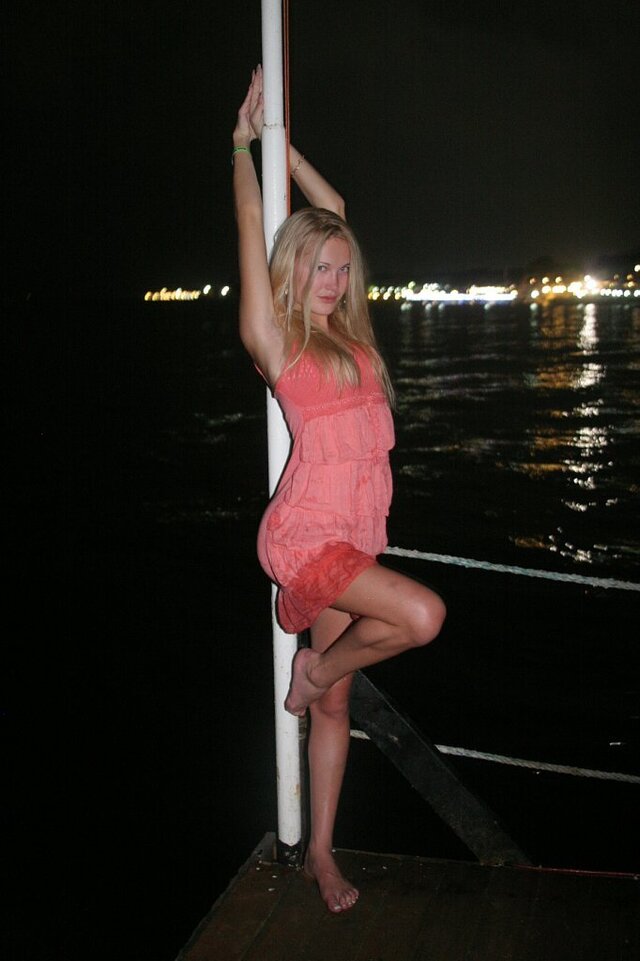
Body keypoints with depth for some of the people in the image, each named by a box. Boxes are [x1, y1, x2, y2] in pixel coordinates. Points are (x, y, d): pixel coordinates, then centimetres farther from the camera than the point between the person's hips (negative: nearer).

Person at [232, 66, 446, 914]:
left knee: (335, 706, 11)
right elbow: (254, 229, -2)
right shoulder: (277, 343, -4)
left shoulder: (350, 334, 10)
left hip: (355, 537, 6)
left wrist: (280, 139, 24)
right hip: (305, 533, -6)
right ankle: (317, 665, 3)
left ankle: (322, 854, 25)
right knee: (422, 613, -26)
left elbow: (335, 212, 20)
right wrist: (244, 138, 9)